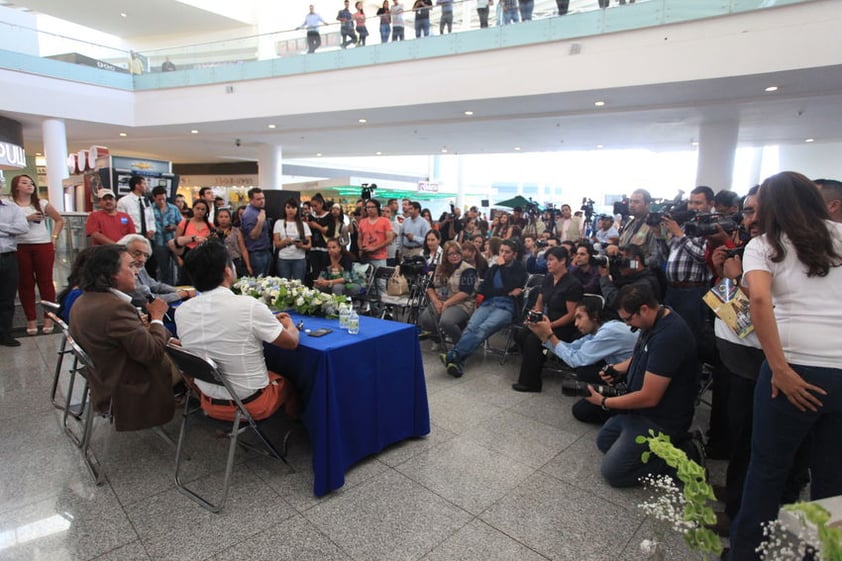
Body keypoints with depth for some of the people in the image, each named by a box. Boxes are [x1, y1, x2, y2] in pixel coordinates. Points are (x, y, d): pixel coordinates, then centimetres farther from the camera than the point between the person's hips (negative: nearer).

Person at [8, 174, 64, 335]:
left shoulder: (42, 204, 7)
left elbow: (59, 220, 15)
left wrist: (54, 237, 7)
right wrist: (27, 218, -14)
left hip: (43, 246, 1)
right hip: (20, 248, -1)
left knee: (45, 281, 4)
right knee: (25, 283, 4)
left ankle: (48, 318, 11)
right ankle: (31, 319, 11)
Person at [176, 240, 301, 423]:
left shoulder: (181, 311, -9)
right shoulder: (250, 306, -26)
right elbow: (291, 342, -11)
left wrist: (269, 321, 16)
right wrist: (289, 325, 12)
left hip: (210, 403, 5)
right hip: (251, 404, -4)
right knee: (287, 382, 27)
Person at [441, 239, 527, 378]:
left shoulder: (520, 269, 10)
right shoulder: (494, 268, 22)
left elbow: (510, 287, -9)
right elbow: (483, 290, 8)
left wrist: (502, 267, -2)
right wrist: (507, 292, -4)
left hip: (506, 307, -4)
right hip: (488, 303, 4)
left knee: (483, 328, -32)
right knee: (471, 326, -28)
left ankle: (453, 356, -47)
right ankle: (457, 361, -46)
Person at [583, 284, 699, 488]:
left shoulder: (669, 336, -32)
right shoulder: (654, 322, -1)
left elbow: (649, 397, -29)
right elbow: (640, 357, 19)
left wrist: (604, 402, -16)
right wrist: (615, 369, -1)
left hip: (660, 421, -10)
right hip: (641, 409, 10)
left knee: (612, 472, -5)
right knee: (603, 441, 22)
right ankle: (671, 442, 15)